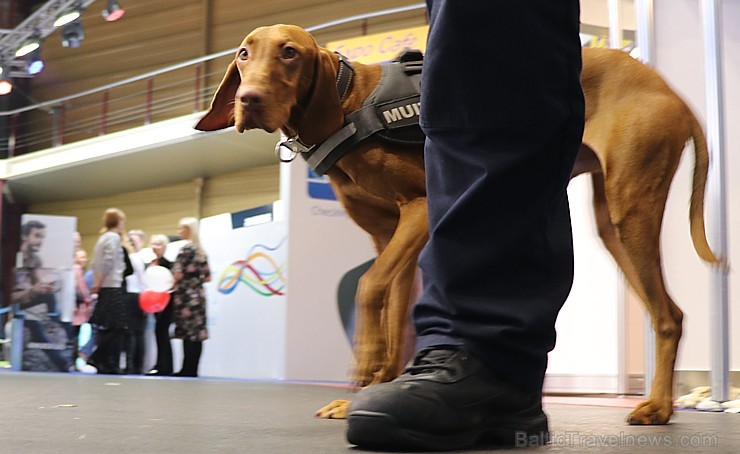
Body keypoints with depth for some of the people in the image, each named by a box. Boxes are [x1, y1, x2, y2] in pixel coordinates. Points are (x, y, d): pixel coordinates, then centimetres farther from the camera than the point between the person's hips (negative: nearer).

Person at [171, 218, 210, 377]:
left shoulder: (186, 249, -8)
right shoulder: (201, 251, 15)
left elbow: (178, 273, -14)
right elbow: (207, 277, 16)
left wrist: (172, 285, 2)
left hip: (185, 296, -8)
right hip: (198, 295, 8)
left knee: (188, 334, -6)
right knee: (197, 334, 5)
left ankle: (188, 369, -5)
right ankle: (192, 369, 7)